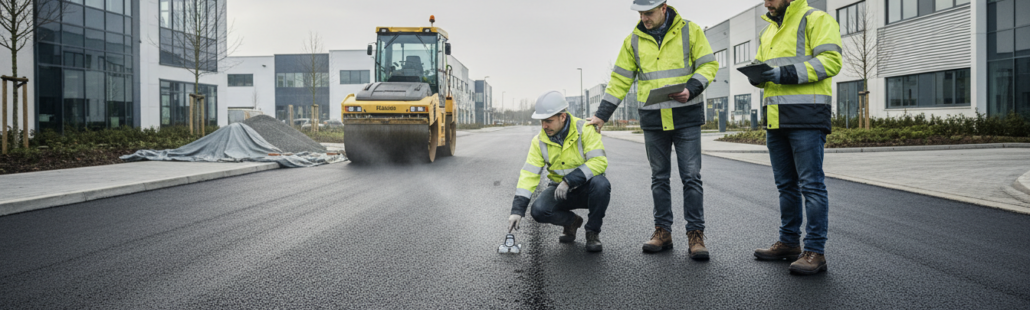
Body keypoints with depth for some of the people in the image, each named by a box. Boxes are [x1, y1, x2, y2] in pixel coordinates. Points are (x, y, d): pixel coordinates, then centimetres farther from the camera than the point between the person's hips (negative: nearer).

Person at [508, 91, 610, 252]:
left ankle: (593, 232, -10)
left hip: (586, 188, -3)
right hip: (560, 190, 3)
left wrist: (569, 180, -32)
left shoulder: (585, 130, -17)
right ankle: (571, 221, 9)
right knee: (539, 210, -25)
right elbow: (529, 174, -11)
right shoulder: (540, 141, -7)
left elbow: (599, 161, -26)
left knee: (601, 184, -36)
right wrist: (517, 210, -19)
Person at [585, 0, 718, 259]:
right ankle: (663, 232, 16)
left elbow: (708, 65, 2)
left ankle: (695, 234, 5)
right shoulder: (634, 40, 7)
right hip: (653, 120, 3)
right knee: (659, 178, 8)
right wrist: (602, 115, 7)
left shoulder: (689, 31, 0)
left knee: (691, 177, -3)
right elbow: (620, 80, 10)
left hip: (686, 117, -3)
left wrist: (691, 89, -16)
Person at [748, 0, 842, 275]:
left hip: (806, 117, -8)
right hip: (775, 118, 8)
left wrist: (786, 74, -21)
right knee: (786, 184, 13)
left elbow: (830, 61, -14)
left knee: (811, 184, -7)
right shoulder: (769, 31, 22)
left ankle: (815, 252, -3)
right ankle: (789, 242, 23)